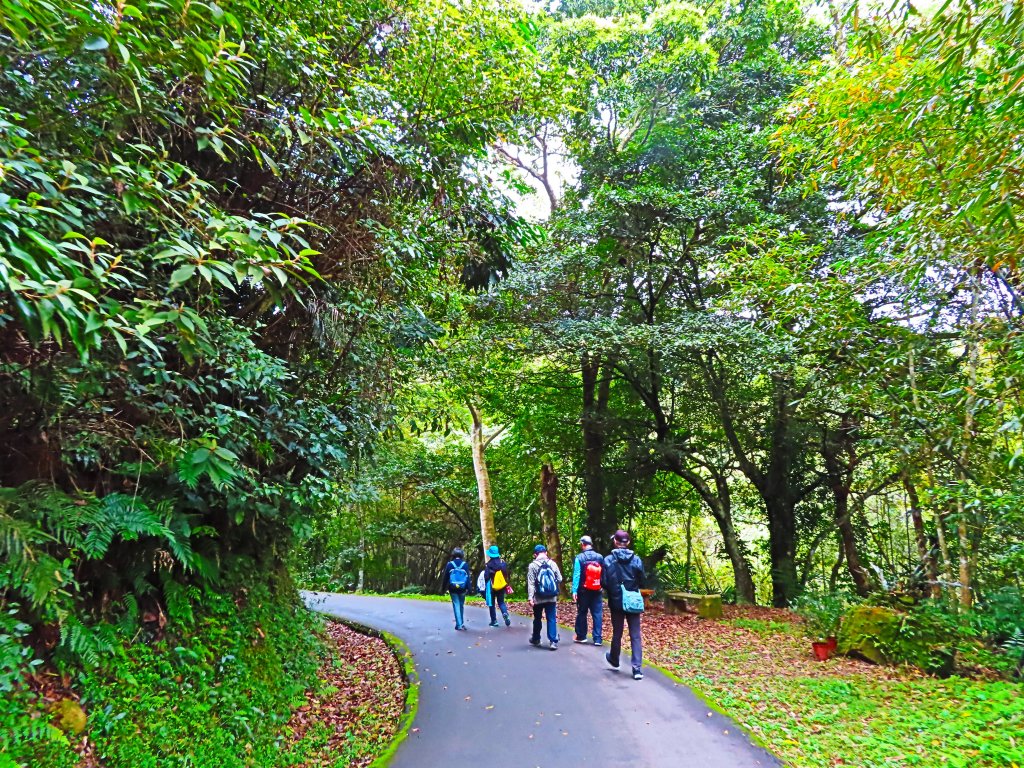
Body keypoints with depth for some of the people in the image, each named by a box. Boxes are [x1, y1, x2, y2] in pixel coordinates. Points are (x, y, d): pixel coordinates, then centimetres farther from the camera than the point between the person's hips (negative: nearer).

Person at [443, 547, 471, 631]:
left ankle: (459, 624, -4)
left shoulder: (450, 564, -5)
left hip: (453, 589, -1)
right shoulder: (465, 564, -4)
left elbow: (446, 577, 0)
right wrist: (468, 588, -4)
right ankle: (461, 623, 25)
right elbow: (468, 577, -5)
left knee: (456, 605, 2)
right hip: (462, 589, 1)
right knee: (461, 605, 17)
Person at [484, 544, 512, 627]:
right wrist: (507, 584, 11)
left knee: (492, 604, 11)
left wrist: (486, 585, 0)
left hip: (492, 587, -3)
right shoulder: (503, 563, -3)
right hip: (502, 586, 3)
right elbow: (507, 574, 1)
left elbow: (486, 577, -15)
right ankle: (505, 613, -12)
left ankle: (494, 621, 13)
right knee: (501, 602, 15)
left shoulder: (489, 564, -16)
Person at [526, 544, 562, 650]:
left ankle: (536, 639, 32)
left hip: (538, 598, -1)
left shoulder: (532, 565, -8)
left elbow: (531, 583, -12)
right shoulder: (553, 563, -1)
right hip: (552, 597, 1)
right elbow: (559, 579, 4)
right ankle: (553, 641, -5)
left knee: (537, 619, 17)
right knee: (552, 619, 3)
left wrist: (530, 597, -12)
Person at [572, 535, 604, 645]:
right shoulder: (600, 557, 1)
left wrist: (574, 591, -12)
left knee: (582, 613, 11)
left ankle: (581, 636, 20)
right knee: (597, 614, 4)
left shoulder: (579, 558, -9)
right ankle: (597, 639, 3)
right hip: (597, 591, 2)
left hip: (583, 591, -2)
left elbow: (576, 575, -12)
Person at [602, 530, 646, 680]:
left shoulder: (608, 560, -10)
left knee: (617, 633, 17)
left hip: (616, 602, 0)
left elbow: (604, 583, -9)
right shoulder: (636, 560, -5)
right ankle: (637, 668, -4)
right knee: (635, 635, 3)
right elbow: (642, 583, 0)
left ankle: (614, 660, 37)